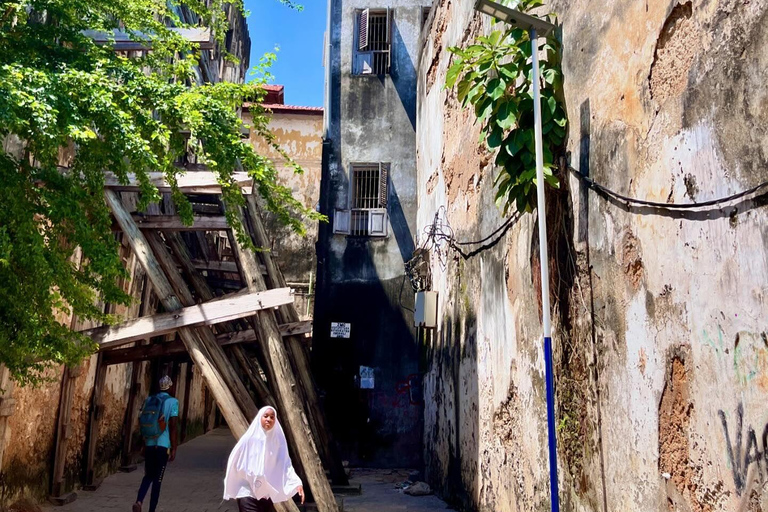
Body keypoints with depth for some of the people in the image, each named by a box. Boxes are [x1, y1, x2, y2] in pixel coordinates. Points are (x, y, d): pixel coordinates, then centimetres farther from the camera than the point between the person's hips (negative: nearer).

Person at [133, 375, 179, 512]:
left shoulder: (149, 400, 8)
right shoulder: (173, 402, -7)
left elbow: (142, 422, 12)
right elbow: (173, 427, -11)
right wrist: (174, 448, -6)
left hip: (149, 444, 4)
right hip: (163, 445, -4)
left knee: (148, 475, 17)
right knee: (157, 479, 4)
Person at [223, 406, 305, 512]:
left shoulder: (278, 440, -2)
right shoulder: (249, 439, -9)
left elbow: (286, 464, -5)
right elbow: (234, 463, -1)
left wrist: (297, 482, -19)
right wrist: (231, 490, 6)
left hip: (267, 494, 4)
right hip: (248, 493, -3)